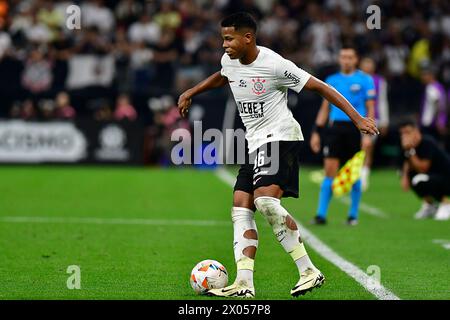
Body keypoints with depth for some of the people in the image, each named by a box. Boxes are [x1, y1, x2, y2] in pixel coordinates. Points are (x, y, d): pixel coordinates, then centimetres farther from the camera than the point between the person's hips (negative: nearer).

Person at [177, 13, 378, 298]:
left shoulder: (274, 65, -17)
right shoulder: (229, 61, 7)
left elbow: (319, 87, -13)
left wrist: (357, 119, -16)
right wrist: (191, 92, 32)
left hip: (281, 137, -9)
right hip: (255, 145, 9)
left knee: (265, 201, -27)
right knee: (240, 210, -2)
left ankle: (309, 271, -20)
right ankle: (244, 283, -7)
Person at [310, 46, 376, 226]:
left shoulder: (365, 80, 2)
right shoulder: (332, 80, 12)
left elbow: (370, 109, 0)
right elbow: (325, 108, 16)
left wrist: (367, 134, -10)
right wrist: (316, 132, 9)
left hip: (356, 128, -2)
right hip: (335, 128, 2)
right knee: (330, 171, -5)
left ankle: (353, 215, 13)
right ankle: (321, 214, -4)